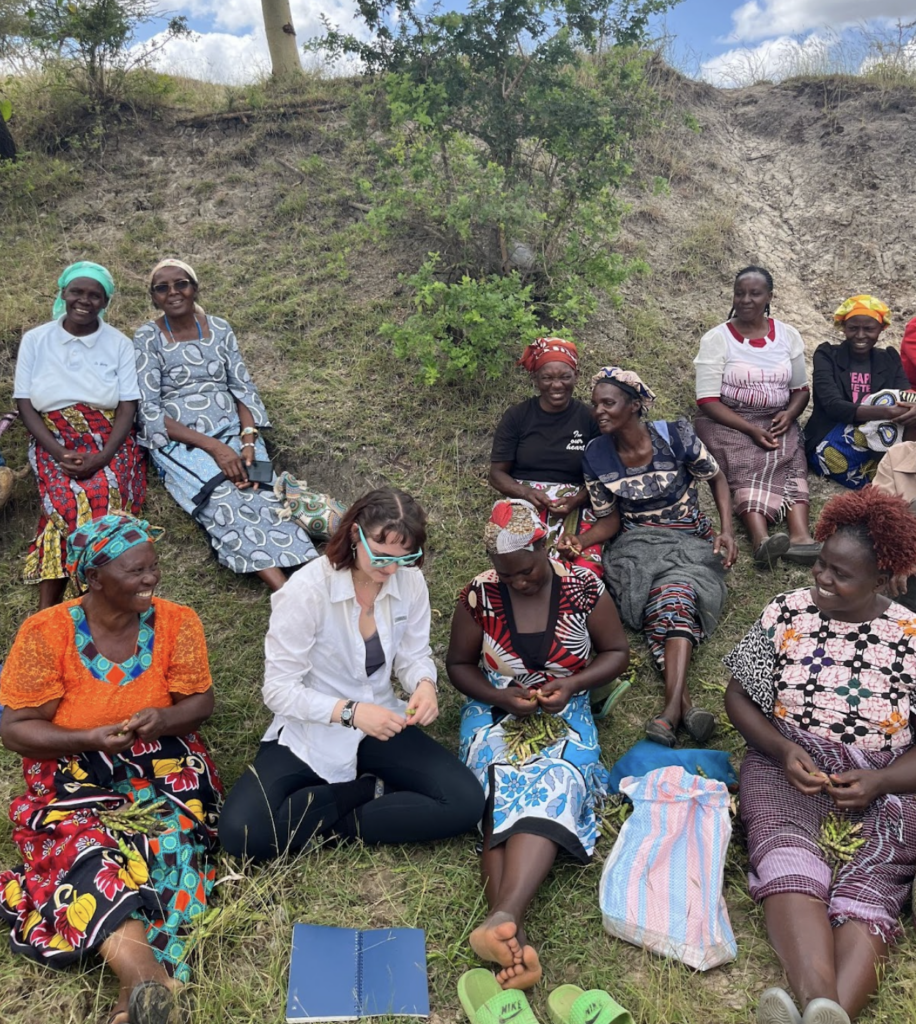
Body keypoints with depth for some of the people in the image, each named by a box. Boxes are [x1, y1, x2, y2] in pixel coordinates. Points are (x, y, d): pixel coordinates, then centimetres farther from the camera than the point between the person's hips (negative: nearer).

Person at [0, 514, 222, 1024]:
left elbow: (201, 701, -1)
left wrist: (163, 718, -25)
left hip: (162, 765, 1)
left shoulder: (177, 622, -8)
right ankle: (145, 975, -43)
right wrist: (90, 739, -24)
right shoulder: (46, 633, -12)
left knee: (168, 840, -29)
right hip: (75, 774, -1)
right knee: (88, 846, -31)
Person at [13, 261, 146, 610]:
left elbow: (128, 408, -2)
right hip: (54, 444, 0)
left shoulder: (119, 344, 4)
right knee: (69, 501, -28)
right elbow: (25, 405, 2)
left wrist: (101, 458, -17)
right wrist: (58, 453, -14)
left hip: (110, 444, 0)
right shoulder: (35, 340, 6)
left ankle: (48, 604, -25)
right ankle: (47, 606, -25)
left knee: (100, 496, -30)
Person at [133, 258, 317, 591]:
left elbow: (244, 389, 9)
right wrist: (212, 446, -18)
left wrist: (248, 442, -11)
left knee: (263, 494, -28)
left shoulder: (220, 329, 11)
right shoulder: (147, 339, 1)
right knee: (225, 500, -33)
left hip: (234, 433, 4)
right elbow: (150, 412, -6)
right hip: (179, 443, -4)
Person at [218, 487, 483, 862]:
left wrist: (424, 684, -21)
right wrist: (350, 712, -32)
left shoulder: (410, 581, -10)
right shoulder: (306, 590, -22)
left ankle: (326, 825, -5)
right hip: (309, 734, -3)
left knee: (466, 802, -16)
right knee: (241, 832, -25)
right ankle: (368, 790, -4)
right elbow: (279, 690, -19)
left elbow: (414, 655, 4)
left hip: (378, 727, 3)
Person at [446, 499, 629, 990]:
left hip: (564, 712, 0)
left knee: (553, 784, -33)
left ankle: (501, 919, -49)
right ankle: (516, 939, -41)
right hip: (495, 710, 1)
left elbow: (617, 651, 3)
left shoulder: (583, 587, -5)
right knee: (503, 789, -30)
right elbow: (458, 664, 5)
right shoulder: (480, 594, -5)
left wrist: (573, 684, -16)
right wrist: (499, 695, -14)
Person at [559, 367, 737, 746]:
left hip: (690, 541, -1)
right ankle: (684, 703, -40)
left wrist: (727, 531, -9)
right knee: (672, 600, -31)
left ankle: (672, 707, -45)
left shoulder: (675, 436, -9)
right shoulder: (595, 457, -2)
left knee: (673, 592, -34)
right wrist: (579, 540, -16)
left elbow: (716, 479, 5)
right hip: (638, 545, 2)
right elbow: (610, 520, 4)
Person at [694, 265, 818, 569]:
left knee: (789, 461, -28)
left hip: (776, 422, 4)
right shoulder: (716, 338, -4)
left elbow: (801, 388, 14)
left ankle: (800, 535, -48)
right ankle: (762, 540, -54)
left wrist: (789, 414, -10)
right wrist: (751, 429, -20)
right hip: (727, 422, -3)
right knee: (751, 464, -33)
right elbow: (707, 401, -11)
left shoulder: (788, 335, 8)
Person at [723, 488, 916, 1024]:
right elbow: (739, 695, 8)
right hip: (790, 766, 0)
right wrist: (782, 750, -9)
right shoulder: (787, 612, 4)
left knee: (868, 887, -31)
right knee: (788, 859, -33)